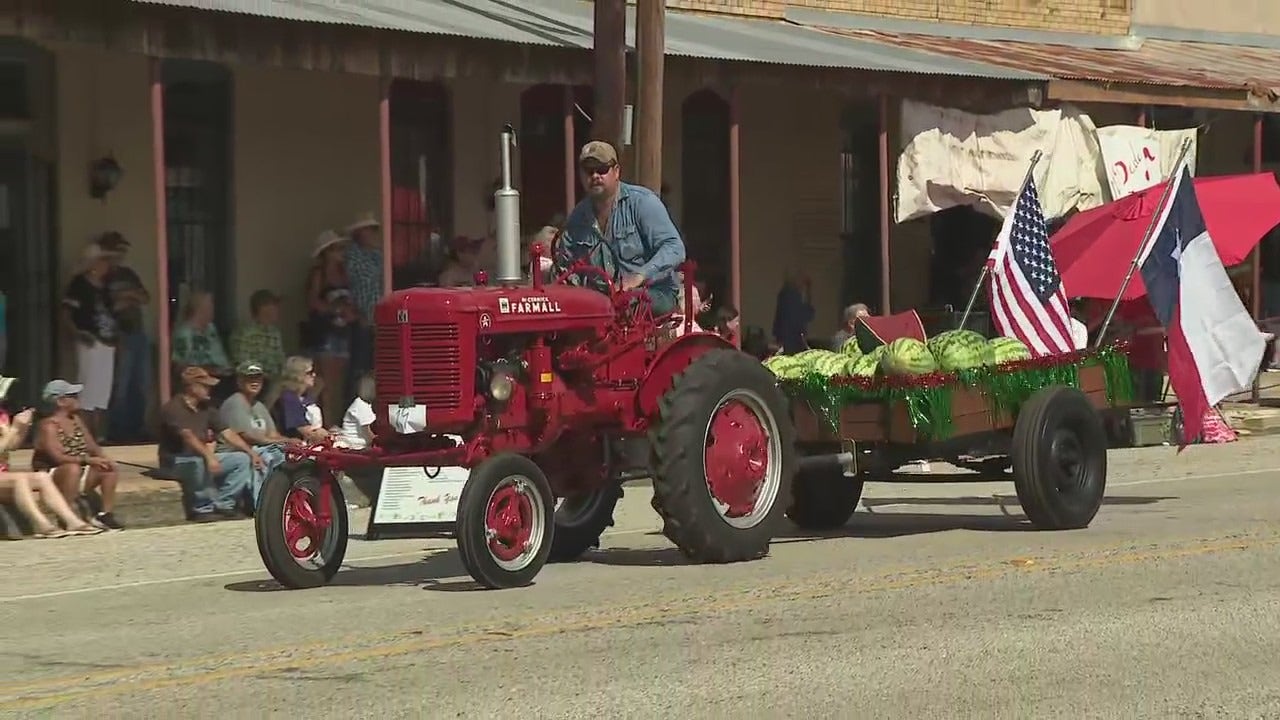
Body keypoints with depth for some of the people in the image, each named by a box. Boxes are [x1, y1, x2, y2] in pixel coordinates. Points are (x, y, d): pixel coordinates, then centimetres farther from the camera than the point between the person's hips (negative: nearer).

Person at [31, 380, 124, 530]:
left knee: (110, 467, -7)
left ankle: (106, 514, -9)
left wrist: (103, 458, -13)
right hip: (52, 477, -8)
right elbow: (58, 457, -28)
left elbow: (93, 447, 10)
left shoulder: (76, 420, 9)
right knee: (73, 468, -38)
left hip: (79, 475, 8)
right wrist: (88, 460, -33)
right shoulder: (49, 426, -16)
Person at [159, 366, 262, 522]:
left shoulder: (206, 409, 11)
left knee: (242, 459, -6)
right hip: (177, 461, -8)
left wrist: (251, 452, -4)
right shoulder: (174, 408, -14)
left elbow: (227, 433, 7)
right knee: (200, 463, -40)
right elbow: (187, 436, -29)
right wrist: (209, 456, -42)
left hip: (202, 457, 8)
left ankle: (223, 504, -10)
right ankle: (202, 508, -23)